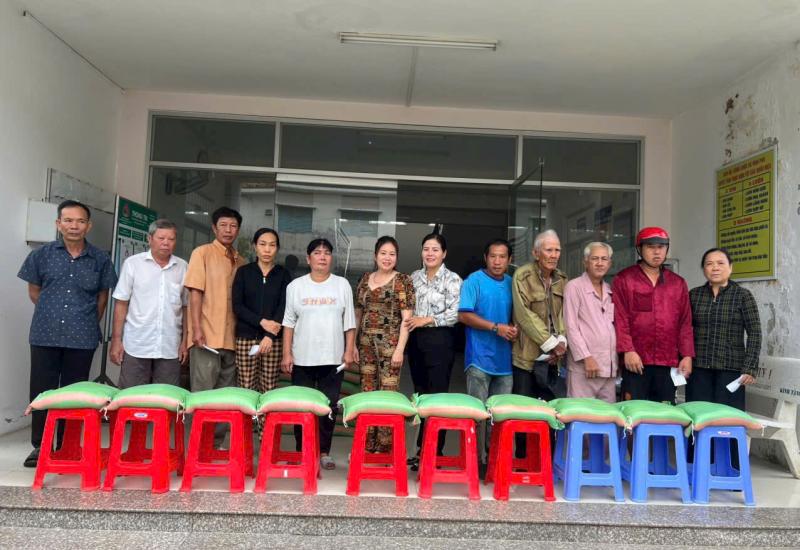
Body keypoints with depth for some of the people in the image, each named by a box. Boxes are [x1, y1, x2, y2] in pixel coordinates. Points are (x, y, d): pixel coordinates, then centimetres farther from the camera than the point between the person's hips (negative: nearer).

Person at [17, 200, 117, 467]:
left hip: (82, 338, 0)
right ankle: (39, 445, 18)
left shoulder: (100, 260, 2)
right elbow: (34, 291, 12)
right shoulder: (42, 254, 3)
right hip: (45, 335, 1)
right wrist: (51, 314, 14)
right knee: (41, 390, 5)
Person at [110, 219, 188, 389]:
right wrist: (116, 340, -3)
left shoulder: (183, 267, 6)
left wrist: (185, 341, 6)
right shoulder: (133, 263, 1)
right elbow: (121, 304, 1)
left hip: (170, 349, 2)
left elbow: (186, 307, 9)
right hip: (136, 346, -1)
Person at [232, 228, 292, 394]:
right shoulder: (243, 272, 6)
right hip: (246, 337, 0)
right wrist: (261, 321, -15)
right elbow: (237, 306, -1)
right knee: (247, 389, -1)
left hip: (274, 339, 0)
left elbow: (284, 307, -3)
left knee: (269, 389, 1)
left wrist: (270, 335, -16)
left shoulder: (283, 274, 6)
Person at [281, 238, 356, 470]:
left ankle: (324, 451, 15)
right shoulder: (295, 286, 4)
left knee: (329, 406, 3)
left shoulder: (342, 285, 5)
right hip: (302, 358, 0)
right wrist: (287, 354, -1)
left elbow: (349, 322, 6)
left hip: (333, 358, 0)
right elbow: (289, 322, 4)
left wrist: (349, 350, -1)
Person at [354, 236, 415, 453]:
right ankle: (367, 445, 18)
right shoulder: (365, 279, 12)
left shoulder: (402, 280, -1)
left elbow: (407, 318, -6)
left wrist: (400, 349, -13)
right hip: (366, 342, 5)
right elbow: (357, 313, 16)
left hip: (389, 343, -5)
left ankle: (384, 448, 5)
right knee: (367, 393, 8)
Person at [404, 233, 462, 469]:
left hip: (439, 341, -5)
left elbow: (455, 314, -12)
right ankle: (422, 450, 20)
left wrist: (427, 320, -15)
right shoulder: (414, 277, 12)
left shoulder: (452, 279, -5)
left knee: (436, 395, -2)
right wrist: (408, 322, 2)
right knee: (420, 394, 11)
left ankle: (433, 452, 7)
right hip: (416, 340, 6)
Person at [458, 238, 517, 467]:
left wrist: (513, 328, -4)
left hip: (505, 358, 5)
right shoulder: (474, 280, -3)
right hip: (480, 357, -5)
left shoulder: (512, 284, 12)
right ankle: (477, 457, 11)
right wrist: (496, 327, -16)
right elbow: (464, 315, -11)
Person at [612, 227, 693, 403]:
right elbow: (620, 318, -5)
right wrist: (628, 350, -13)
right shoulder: (624, 279, 2)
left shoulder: (678, 282, 15)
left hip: (668, 362, 4)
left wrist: (687, 355, 5)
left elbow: (685, 322, 13)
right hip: (636, 360, -4)